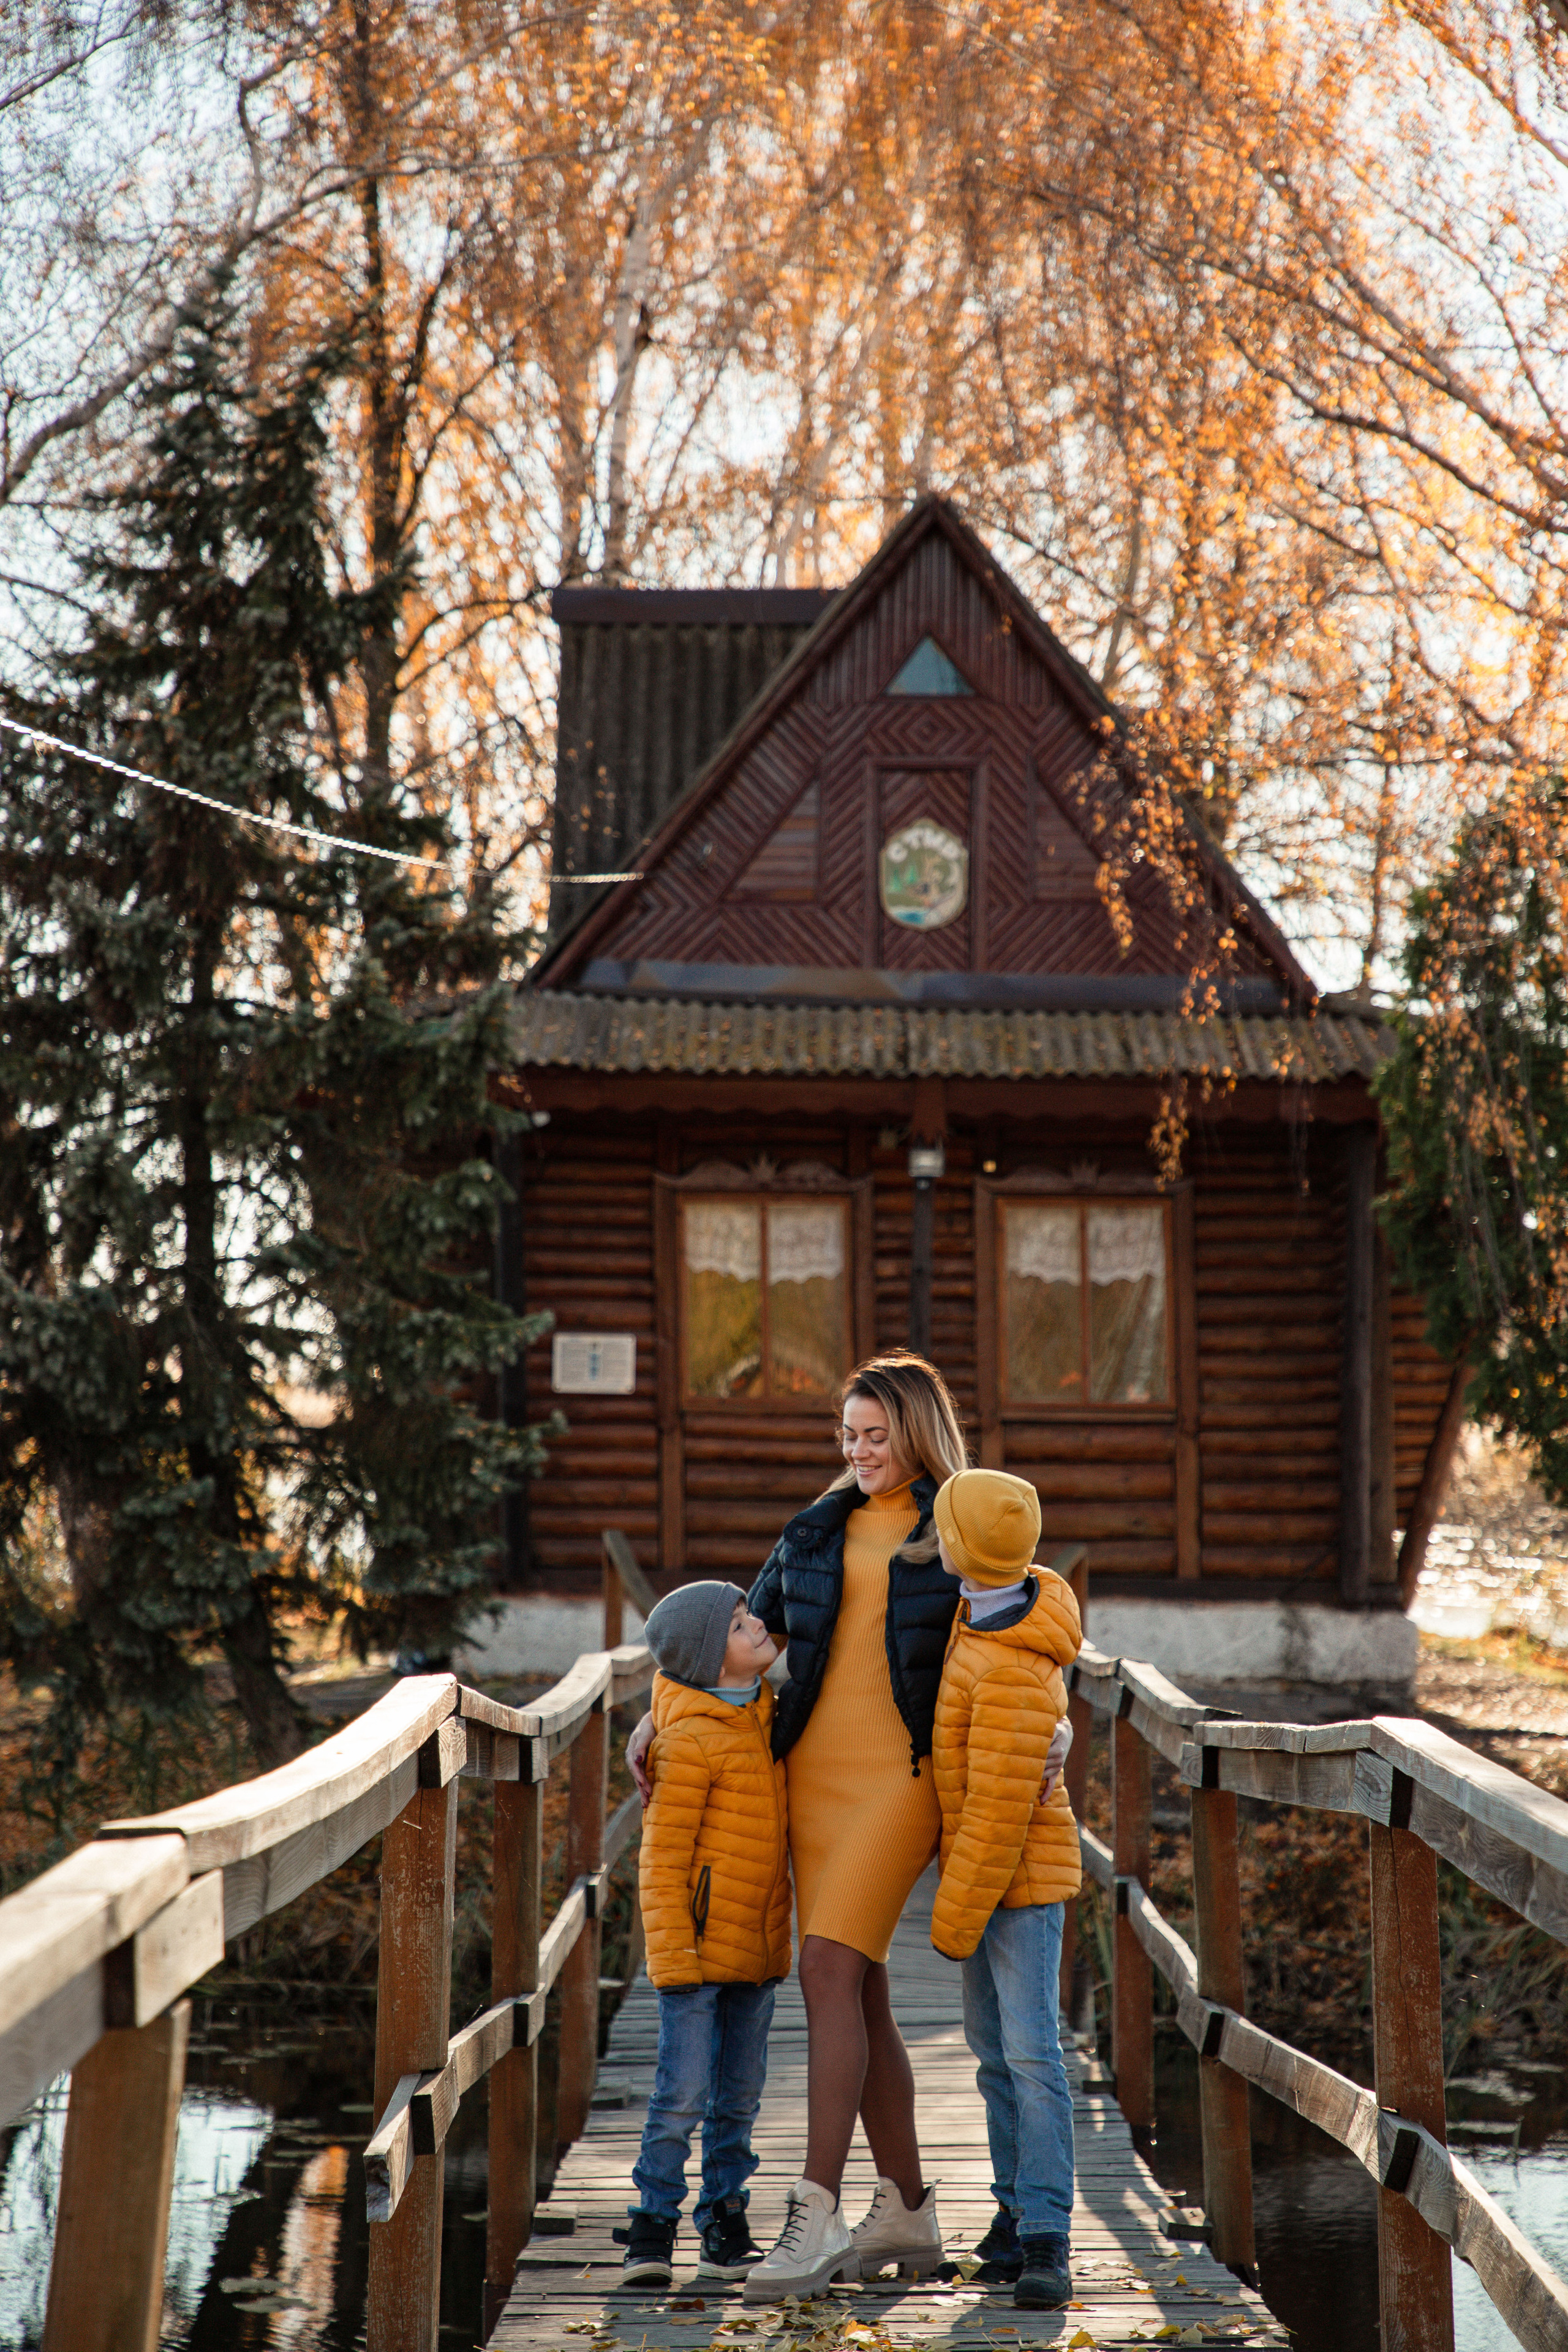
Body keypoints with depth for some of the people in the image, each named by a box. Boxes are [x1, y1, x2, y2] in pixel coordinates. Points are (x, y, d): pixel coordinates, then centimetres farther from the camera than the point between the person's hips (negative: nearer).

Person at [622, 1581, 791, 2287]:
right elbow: (661, 1860, -15)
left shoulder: (764, 1714, 9)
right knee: (683, 2095, -7)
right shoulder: (691, 1741, -15)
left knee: (739, 2097, 11)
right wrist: (673, 1957, -19)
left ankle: (724, 2228, 20)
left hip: (757, 1948, 7)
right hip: (698, 1947, -7)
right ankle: (652, 2229, 3)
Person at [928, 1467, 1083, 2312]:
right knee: (994, 2048, 13)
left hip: (1022, 1878, -10)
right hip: (983, 1867, 10)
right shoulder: (1022, 1593, -1)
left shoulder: (1015, 1675, -28)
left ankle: (1045, 2243, -16)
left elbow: (1001, 1811, -25)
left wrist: (955, 1918, -19)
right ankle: (1018, 2206, 21)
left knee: (1031, 2052, -14)